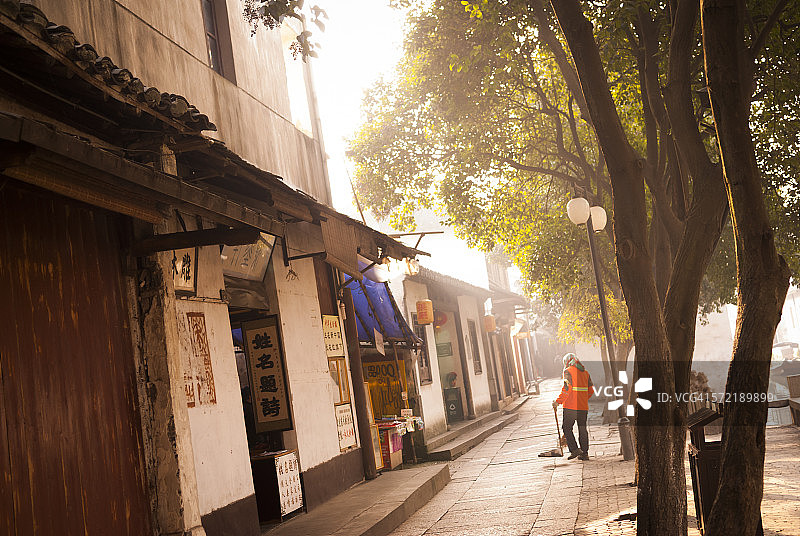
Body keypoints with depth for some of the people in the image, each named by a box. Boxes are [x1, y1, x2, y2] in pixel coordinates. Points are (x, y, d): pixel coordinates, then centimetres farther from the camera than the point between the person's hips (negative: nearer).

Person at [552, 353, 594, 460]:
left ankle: (574, 449, -9)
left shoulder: (568, 371, -6)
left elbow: (566, 389, -15)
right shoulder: (585, 372, 14)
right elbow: (591, 390, 13)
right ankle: (585, 453, 10)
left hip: (571, 407, -6)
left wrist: (558, 401, -9)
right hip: (583, 407, 6)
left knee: (567, 427, 2)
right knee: (582, 429, 11)